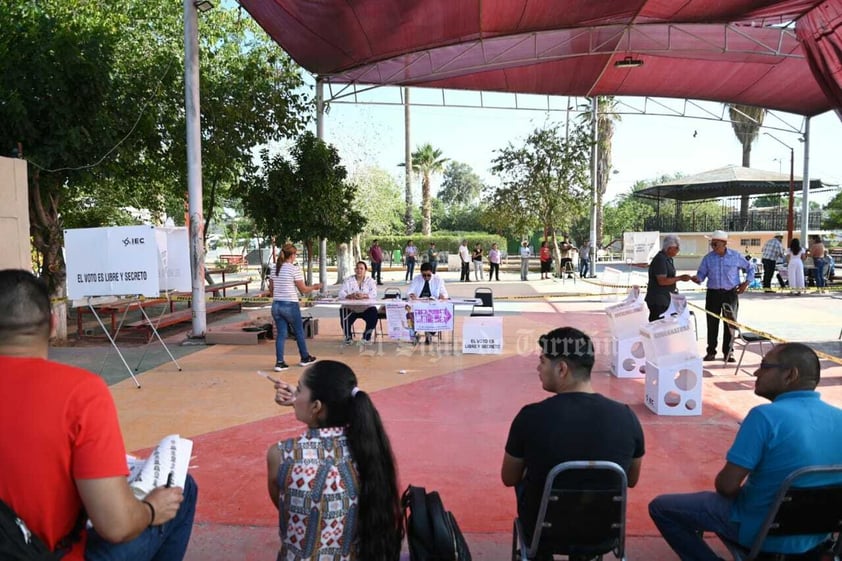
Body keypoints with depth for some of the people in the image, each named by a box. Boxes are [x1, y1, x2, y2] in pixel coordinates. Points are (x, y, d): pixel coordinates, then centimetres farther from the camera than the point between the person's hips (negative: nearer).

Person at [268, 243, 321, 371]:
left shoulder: (274, 269, 7)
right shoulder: (294, 269, -11)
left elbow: (271, 289, 13)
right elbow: (303, 289, -7)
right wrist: (314, 287, 10)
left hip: (276, 305, 5)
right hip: (290, 305, -5)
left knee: (281, 333, 9)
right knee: (299, 332, 13)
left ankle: (279, 362, 3)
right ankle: (305, 358, 27)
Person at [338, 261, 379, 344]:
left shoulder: (370, 281, 6)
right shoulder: (349, 280, 7)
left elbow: (374, 294, -10)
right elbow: (341, 293, -5)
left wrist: (363, 295, -31)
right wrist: (350, 296, -27)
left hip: (366, 308, 0)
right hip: (350, 309, 1)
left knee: (374, 312, -28)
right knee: (343, 312, -28)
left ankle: (367, 336, -3)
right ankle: (348, 337, -2)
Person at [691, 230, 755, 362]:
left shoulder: (736, 256, -2)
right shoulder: (708, 258, 0)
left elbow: (750, 268, 12)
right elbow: (702, 274, 1)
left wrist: (746, 283, 4)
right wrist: (697, 278, -21)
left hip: (731, 293, 0)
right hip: (713, 293, 1)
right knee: (712, 322, 2)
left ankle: (728, 352, 15)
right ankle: (711, 351, 11)